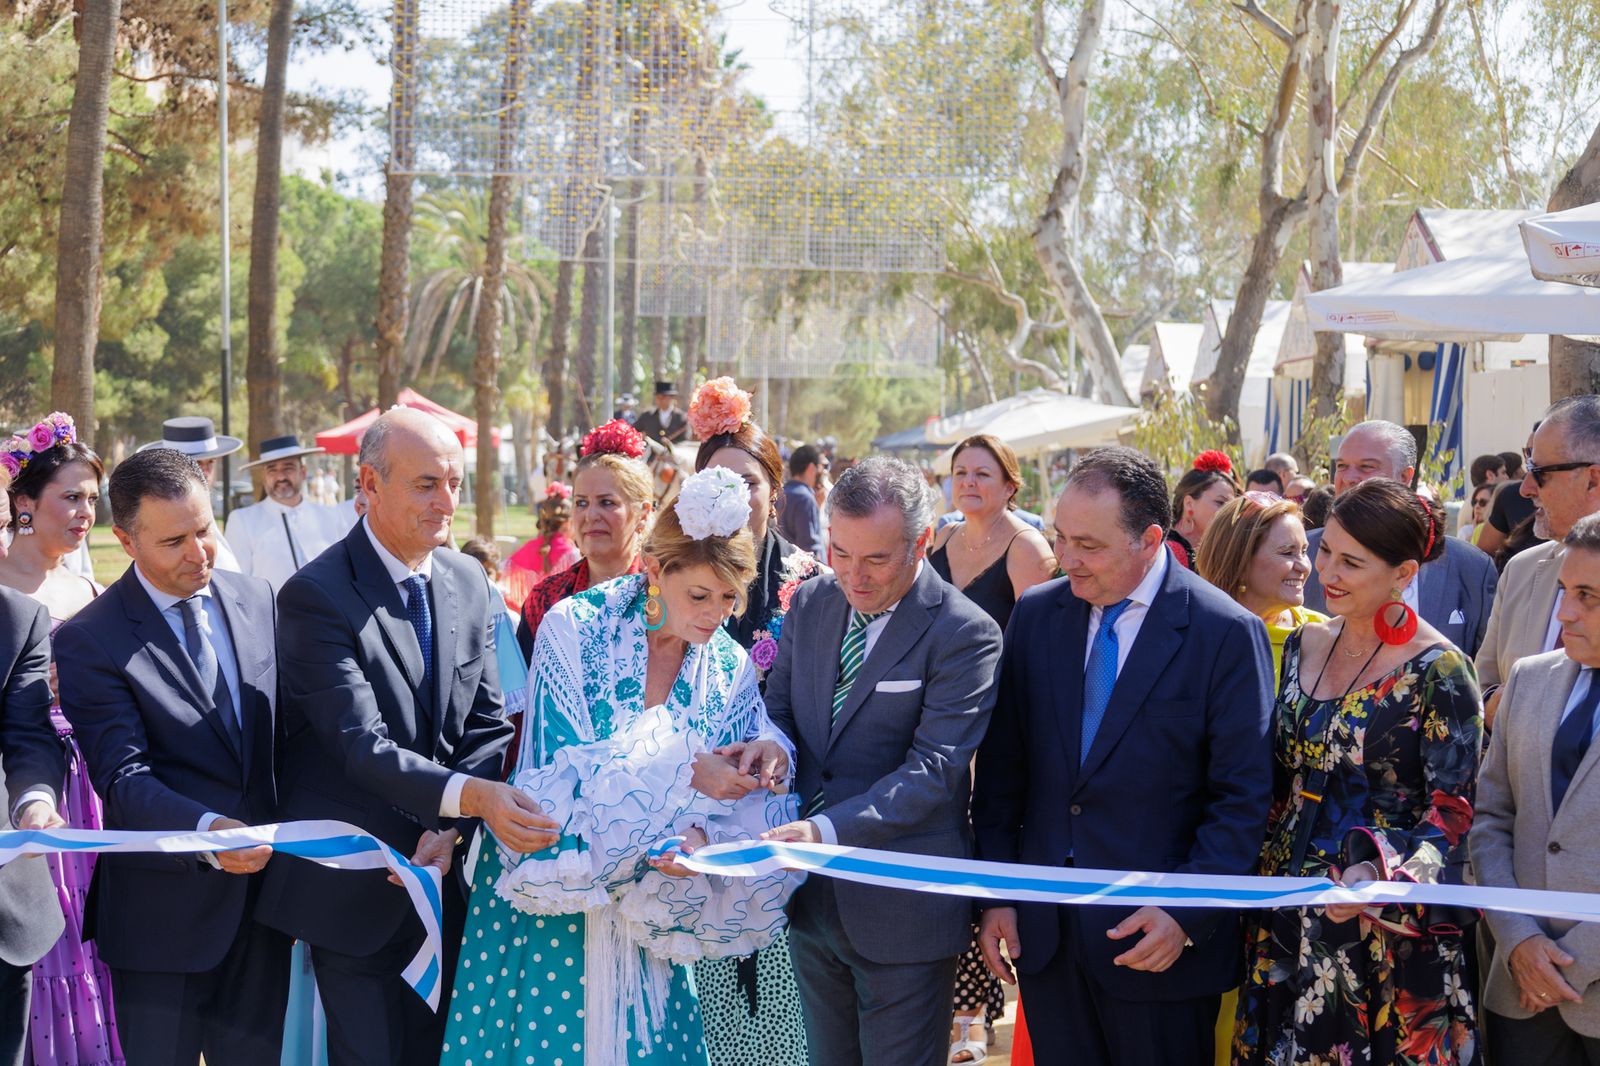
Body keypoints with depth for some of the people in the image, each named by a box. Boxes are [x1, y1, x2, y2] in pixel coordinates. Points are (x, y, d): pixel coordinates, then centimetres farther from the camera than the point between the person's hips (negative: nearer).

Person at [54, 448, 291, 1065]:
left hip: (263, 889, 5)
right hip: (163, 915, -4)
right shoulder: (88, 643, -10)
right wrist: (207, 830, -34)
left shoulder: (259, 603, 6)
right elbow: (123, 779, -18)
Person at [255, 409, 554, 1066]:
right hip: (356, 884, -6)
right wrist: (471, 797, -39)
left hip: (442, 876, 6)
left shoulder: (468, 582, 6)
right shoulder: (316, 595, -16)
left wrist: (450, 830, -11)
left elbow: (488, 726, 6)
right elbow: (362, 745, -25)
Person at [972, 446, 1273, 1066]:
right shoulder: (1036, 614, 5)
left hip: (1164, 942, -4)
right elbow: (1003, 767, 8)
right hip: (1042, 931, 4)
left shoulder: (1226, 634, -9)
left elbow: (1243, 798, -9)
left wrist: (1187, 913, -16)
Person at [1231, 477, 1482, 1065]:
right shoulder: (1305, 645, 7)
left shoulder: (1438, 671, -12)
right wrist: (1265, 875, 7)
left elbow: (1452, 814, -14)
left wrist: (1379, 874, -29)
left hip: (1387, 932, -6)